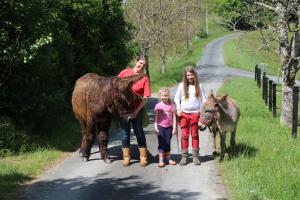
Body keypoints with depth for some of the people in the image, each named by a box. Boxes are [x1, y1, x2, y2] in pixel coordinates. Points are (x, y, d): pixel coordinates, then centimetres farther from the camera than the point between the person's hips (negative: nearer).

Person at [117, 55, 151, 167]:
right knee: (124, 132, 8)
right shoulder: (125, 72, 2)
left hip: (137, 109, -2)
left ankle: (143, 157, 14)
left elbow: (146, 97, -11)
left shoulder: (145, 78, -7)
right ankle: (126, 157, 17)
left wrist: (137, 111, -16)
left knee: (139, 132, 5)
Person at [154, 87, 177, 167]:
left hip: (169, 127, 2)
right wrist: (156, 127, -9)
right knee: (161, 143, 0)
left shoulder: (171, 105, 0)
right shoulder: (158, 105, -3)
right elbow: (156, 117, -2)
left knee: (168, 143, 10)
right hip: (161, 126, -2)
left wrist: (174, 127, -1)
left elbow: (174, 117, 1)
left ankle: (168, 159, 19)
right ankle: (161, 160, 0)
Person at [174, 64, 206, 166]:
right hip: (184, 113, 0)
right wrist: (178, 109, -2)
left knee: (195, 135, 6)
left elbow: (203, 99, 4)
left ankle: (195, 156, 10)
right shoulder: (182, 85, 3)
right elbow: (176, 98, 8)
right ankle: (184, 156, 5)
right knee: (184, 135, 2)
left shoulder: (199, 86, 1)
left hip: (195, 113, 0)